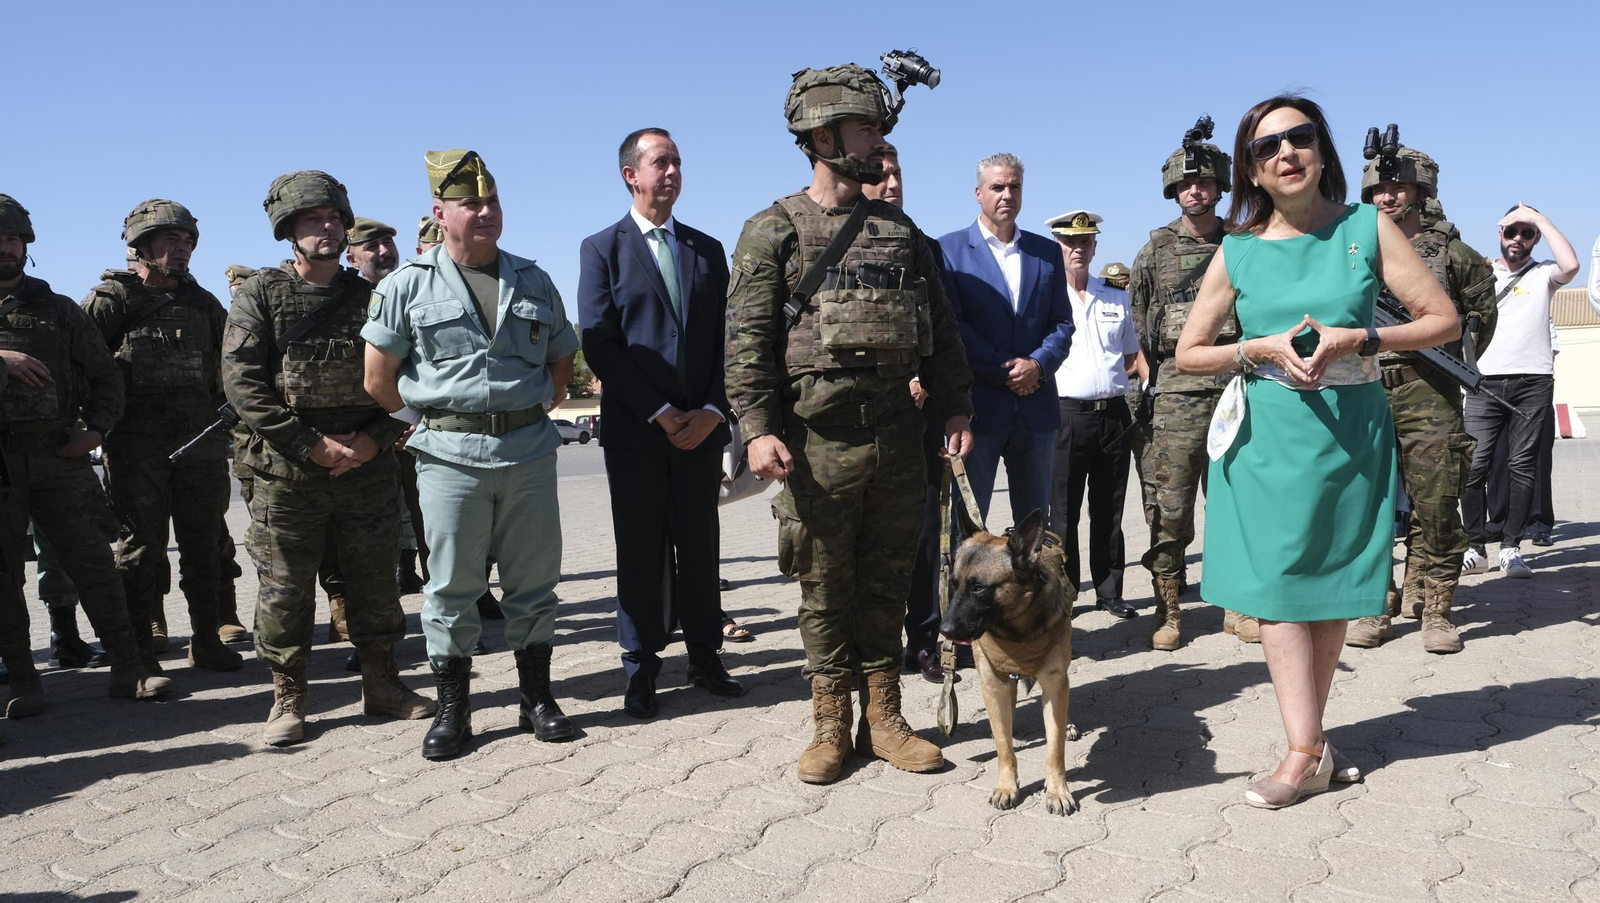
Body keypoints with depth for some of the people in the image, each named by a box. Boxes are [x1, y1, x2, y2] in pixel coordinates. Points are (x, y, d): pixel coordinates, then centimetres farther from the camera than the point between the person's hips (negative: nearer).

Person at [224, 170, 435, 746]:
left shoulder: (370, 297, 10)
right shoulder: (261, 295, 2)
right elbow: (242, 382, -7)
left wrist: (373, 441, -7)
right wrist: (311, 445, -13)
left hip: (368, 467, 3)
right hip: (286, 471, -2)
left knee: (376, 583, 10)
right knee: (285, 590, 3)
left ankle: (382, 685, 23)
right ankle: (288, 699, 16)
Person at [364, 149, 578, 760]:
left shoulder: (533, 281, 12)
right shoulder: (409, 285, 3)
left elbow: (563, 359, 20)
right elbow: (379, 378, 4)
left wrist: (537, 408, 9)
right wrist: (437, 412, 7)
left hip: (529, 450, 3)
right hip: (451, 455, -2)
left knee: (534, 580, 7)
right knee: (451, 586, 3)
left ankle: (537, 698, 20)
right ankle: (452, 709, 15)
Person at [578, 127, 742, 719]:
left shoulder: (707, 249, 14)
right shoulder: (602, 249, 3)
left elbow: (726, 337, 9)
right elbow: (599, 344, -6)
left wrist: (711, 411, -6)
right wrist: (661, 413, -12)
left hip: (701, 426, 3)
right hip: (635, 428, -3)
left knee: (699, 546, 8)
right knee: (641, 552, 2)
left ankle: (705, 658, 18)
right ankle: (641, 669, 12)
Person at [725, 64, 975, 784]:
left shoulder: (901, 231, 14)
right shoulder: (775, 230, 0)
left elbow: (940, 328, 14)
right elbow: (748, 338, -8)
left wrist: (957, 408, 5)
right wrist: (756, 427, -18)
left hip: (898, 434, 4)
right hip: (818, 439, -4)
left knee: (888, 581, 11)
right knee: (825, 587, 5)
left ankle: (883, 717, 23)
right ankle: (831, 724, 19)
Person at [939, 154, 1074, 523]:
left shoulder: (1047, 251, 13)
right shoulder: (949, 249, 1)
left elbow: (1062, 323, 10)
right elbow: (951, 324, -8)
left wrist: (1038, 364, -9)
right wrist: (1004, 370, -12)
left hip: (1036, 407, 4)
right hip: (977, 406, -4)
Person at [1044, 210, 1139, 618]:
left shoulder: (1117, 298, 15)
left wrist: (1102, 373, 9)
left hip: (1114, 413, 4)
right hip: (1066, 413, -4)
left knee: (1109, 511, 9)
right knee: (1063, 512, 0)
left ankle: (1109, 591, 18)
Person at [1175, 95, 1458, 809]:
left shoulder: (1367, 228, 2)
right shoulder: (1238, 251, 3)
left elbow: (1444, 320, 1)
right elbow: (1187, 354, 7)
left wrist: (1355, 340, -12)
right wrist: (1263, 349, -9)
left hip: (1350, 432, 1)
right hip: (1267, 435, 0)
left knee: (1333, 590, 6)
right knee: (1276, 585, -6)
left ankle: (1309, 741, 20)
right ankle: (1308, 751, 1)